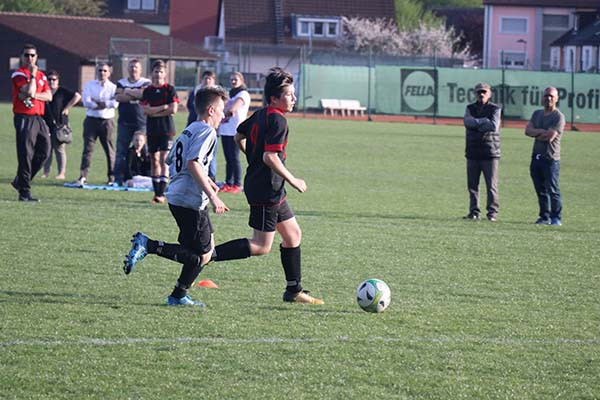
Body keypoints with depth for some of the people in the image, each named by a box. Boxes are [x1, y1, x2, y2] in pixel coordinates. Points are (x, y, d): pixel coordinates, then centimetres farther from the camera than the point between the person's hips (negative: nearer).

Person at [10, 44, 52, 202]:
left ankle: (20, 181, 21)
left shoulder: (41, 75, 17)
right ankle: (24, 192, -6)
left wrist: (34, 95, -9)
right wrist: (32, 74, -12)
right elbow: (29, 91, -20)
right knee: (25, 155, -8)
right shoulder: (18, 74, -6)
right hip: (24, 119, -8)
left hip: (38, 118, 8)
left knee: (43, 151, 7)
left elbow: (49, 96, 7)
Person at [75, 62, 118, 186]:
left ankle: (112, 177, 12)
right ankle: (83, 176, -10)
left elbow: (115, 103, -12)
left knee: (109, 150, 4)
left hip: (107, 121, 0)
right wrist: (105, 104, -9)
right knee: (88, 148, -6)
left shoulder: (113, 87, 5)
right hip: (91, 119, 0)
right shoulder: (89, 85, 9)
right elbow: (86, 102, -6)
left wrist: (97, 103, -11)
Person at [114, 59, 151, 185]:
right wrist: (136, 95, -7)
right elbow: (119, 97, -4)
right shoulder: (121, 83, 13)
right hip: (124, 122, 2)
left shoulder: (146, 83, 7)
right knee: (121, 151, 0)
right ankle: (119, 179, 3)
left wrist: (128, 91, -5)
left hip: (141, 123, -2)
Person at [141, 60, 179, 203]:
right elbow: (145, 110, -4)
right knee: (154, 161, 6)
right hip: (152, 129, 4)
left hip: (166, 129, -4)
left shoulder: (170, 89, 0)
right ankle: (156, 193, 13)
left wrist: (154, 112, -6)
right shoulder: (147, 91, 8)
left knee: (164, 160, -12)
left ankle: (162, 194, -16)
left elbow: (173, 109, -9)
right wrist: (164, 107, -11)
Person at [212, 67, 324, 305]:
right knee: (261, 247, -7)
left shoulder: (260, 115, 9)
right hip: (266, 190, -10)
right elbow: (270, 157, -26)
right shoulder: (278, 120, -18)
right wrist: (293, 181, -16)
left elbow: (239, 137, 23)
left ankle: (294, 290, 22)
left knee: (293, 234, 16)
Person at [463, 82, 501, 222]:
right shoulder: (470, 108, 13)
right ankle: (474, 211, 10)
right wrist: (484, 121, -11)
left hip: (490, 152, -3)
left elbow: (494, 126, -13)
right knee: (472, 184, 4)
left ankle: (492, 212, 0)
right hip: (473, 152, 3)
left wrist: (476, 125, -7)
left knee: (491, 184, -5)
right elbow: (468, 122, -7)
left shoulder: (495, 109, 3)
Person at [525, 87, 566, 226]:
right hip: (536, 157, 7)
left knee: (552, 190, -7)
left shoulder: (558, 117, -7)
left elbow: (550, 136, -17)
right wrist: (542, 132, -13)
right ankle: (544, 216, 17)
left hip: (551, 158, -7)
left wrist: (536, 134, 0)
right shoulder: (537, 114, 16)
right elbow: (528, 130, 3)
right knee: (540, 190, 10)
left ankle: (556, 218, -3)